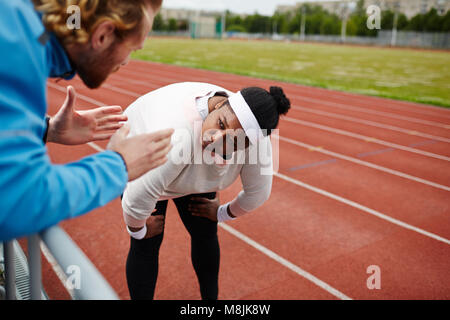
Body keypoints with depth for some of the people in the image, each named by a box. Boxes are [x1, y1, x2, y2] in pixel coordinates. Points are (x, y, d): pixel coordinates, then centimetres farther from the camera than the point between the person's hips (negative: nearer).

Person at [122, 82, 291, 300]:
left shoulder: (254, 135, -31)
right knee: (147, 244, -6)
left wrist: (222, 214, -2)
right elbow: (137, 199, -35)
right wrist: (138, 230, -16)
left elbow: (258, 191, -14)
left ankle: (211, 298, 28)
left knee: (205, 233, 5)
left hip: (194, 170, 4)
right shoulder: (176, 136, -46)